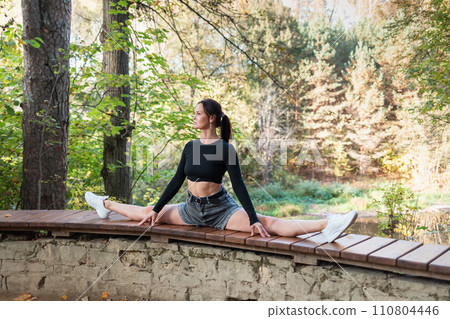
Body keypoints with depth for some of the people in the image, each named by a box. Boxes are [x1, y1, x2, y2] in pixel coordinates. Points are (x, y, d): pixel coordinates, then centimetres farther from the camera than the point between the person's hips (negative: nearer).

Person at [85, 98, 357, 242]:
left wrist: (254, 219, -20)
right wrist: (156, 209, 11)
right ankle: (106, 205, 38)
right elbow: (177, 181, 10)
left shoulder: (226, 149, -12)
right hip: (192, 209, 6)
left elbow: (239, 185, -15)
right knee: (147, 213, 13)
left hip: (220, 208, -6)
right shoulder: (190, 147, 5)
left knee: (268, 224, -24)